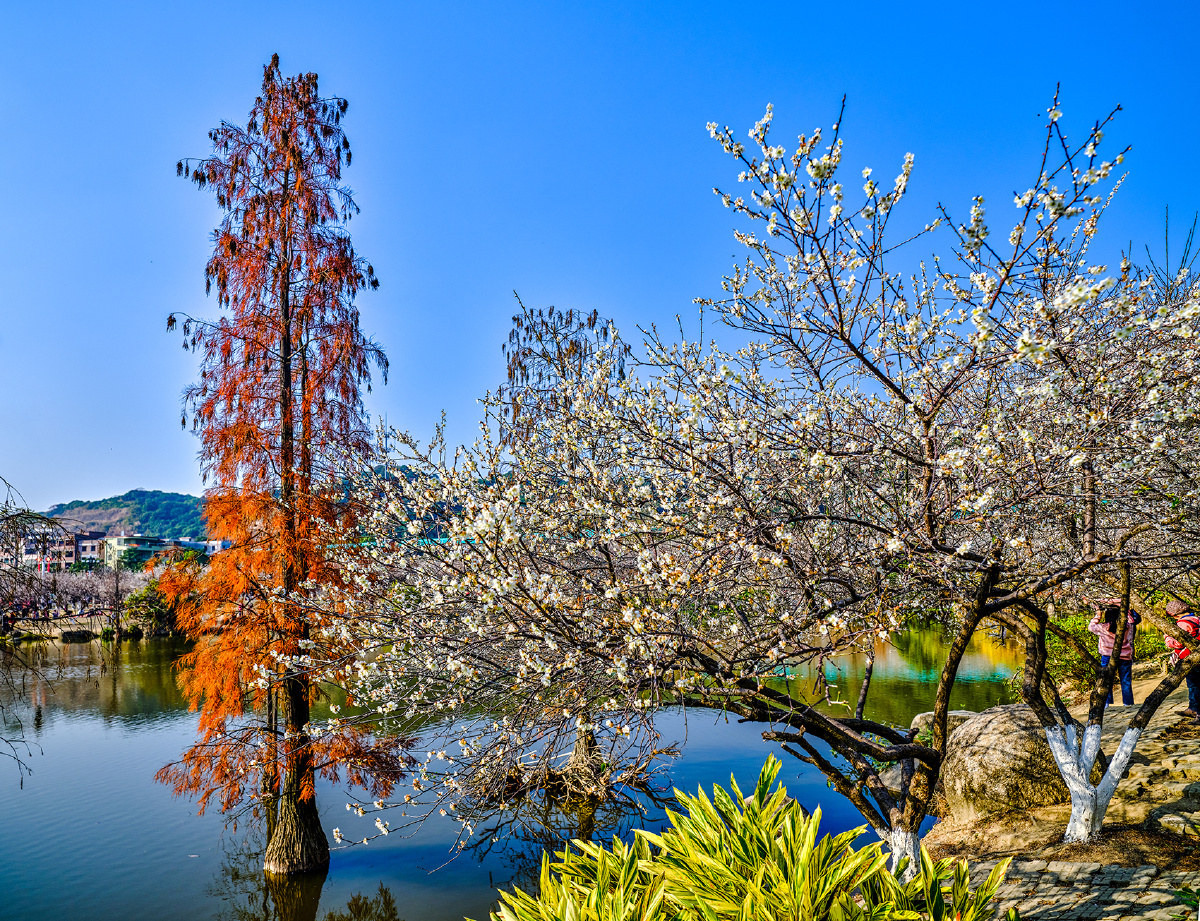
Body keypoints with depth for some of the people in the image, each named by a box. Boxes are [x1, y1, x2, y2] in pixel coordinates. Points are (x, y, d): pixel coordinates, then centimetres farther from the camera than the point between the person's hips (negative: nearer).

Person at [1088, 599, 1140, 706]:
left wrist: (1098, 616, 10)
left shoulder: (1103, 628, -14)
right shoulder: (1126, 626, -7)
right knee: (1125, 680, 12)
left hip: (1108, 656, -2)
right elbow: (1134, 620, 16)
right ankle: (1128, 702, 19)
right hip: (1125, 656, 2)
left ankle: (1106, 702, 3)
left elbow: (1091, 627, 5)